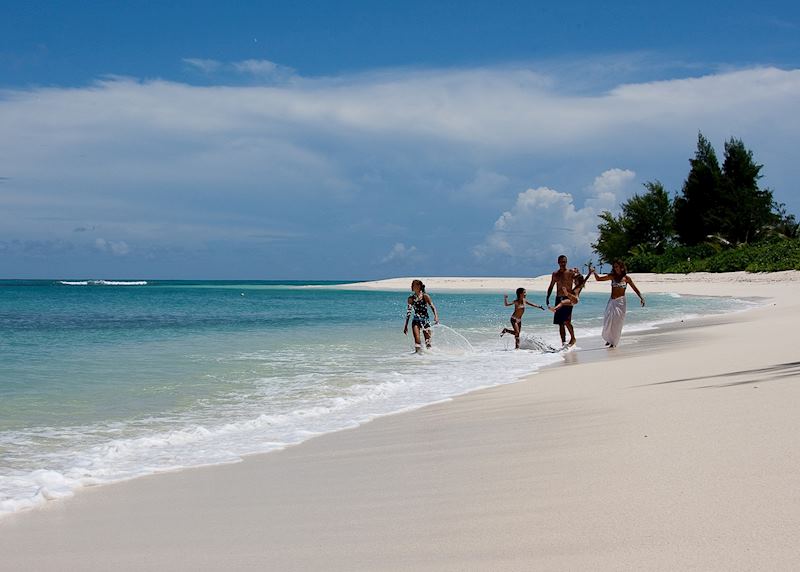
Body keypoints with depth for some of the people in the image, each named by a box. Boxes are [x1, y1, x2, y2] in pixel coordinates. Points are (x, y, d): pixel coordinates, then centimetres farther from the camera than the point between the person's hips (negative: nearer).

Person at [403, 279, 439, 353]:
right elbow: (408, 312, 11)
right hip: (416, 321, 1)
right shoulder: (411, 298, 5)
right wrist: (406, 326, 11)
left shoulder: (425, 296, -3)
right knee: (417, 339, -16)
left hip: (425, 320, -1)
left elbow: (433, 307, -7)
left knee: (428, 340, 0)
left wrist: (436, 316, -27)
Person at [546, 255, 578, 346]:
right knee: (560, 323, 5)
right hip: (559, 299, 5)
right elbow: (551, 287, 18)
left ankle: (573, 338, 2)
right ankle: (563, 342, 9)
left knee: (566, 321, -15)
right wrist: (548, 298, 11)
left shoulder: (571, 272, 0)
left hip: (568, 298, -5)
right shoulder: (555, 274, 13)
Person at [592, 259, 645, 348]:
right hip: (611, 301, 2)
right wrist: (595, 273, -12)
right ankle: (609, 339, 23)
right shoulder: (612, 276, 5)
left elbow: (635, 289, 4)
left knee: (617, 323, -1)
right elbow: (599, 279, 4)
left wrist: (641, 298, -8)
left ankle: (614, 342, 13)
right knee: (607, 322, -2)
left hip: (620, 302, -2)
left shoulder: (626, 278, 0)